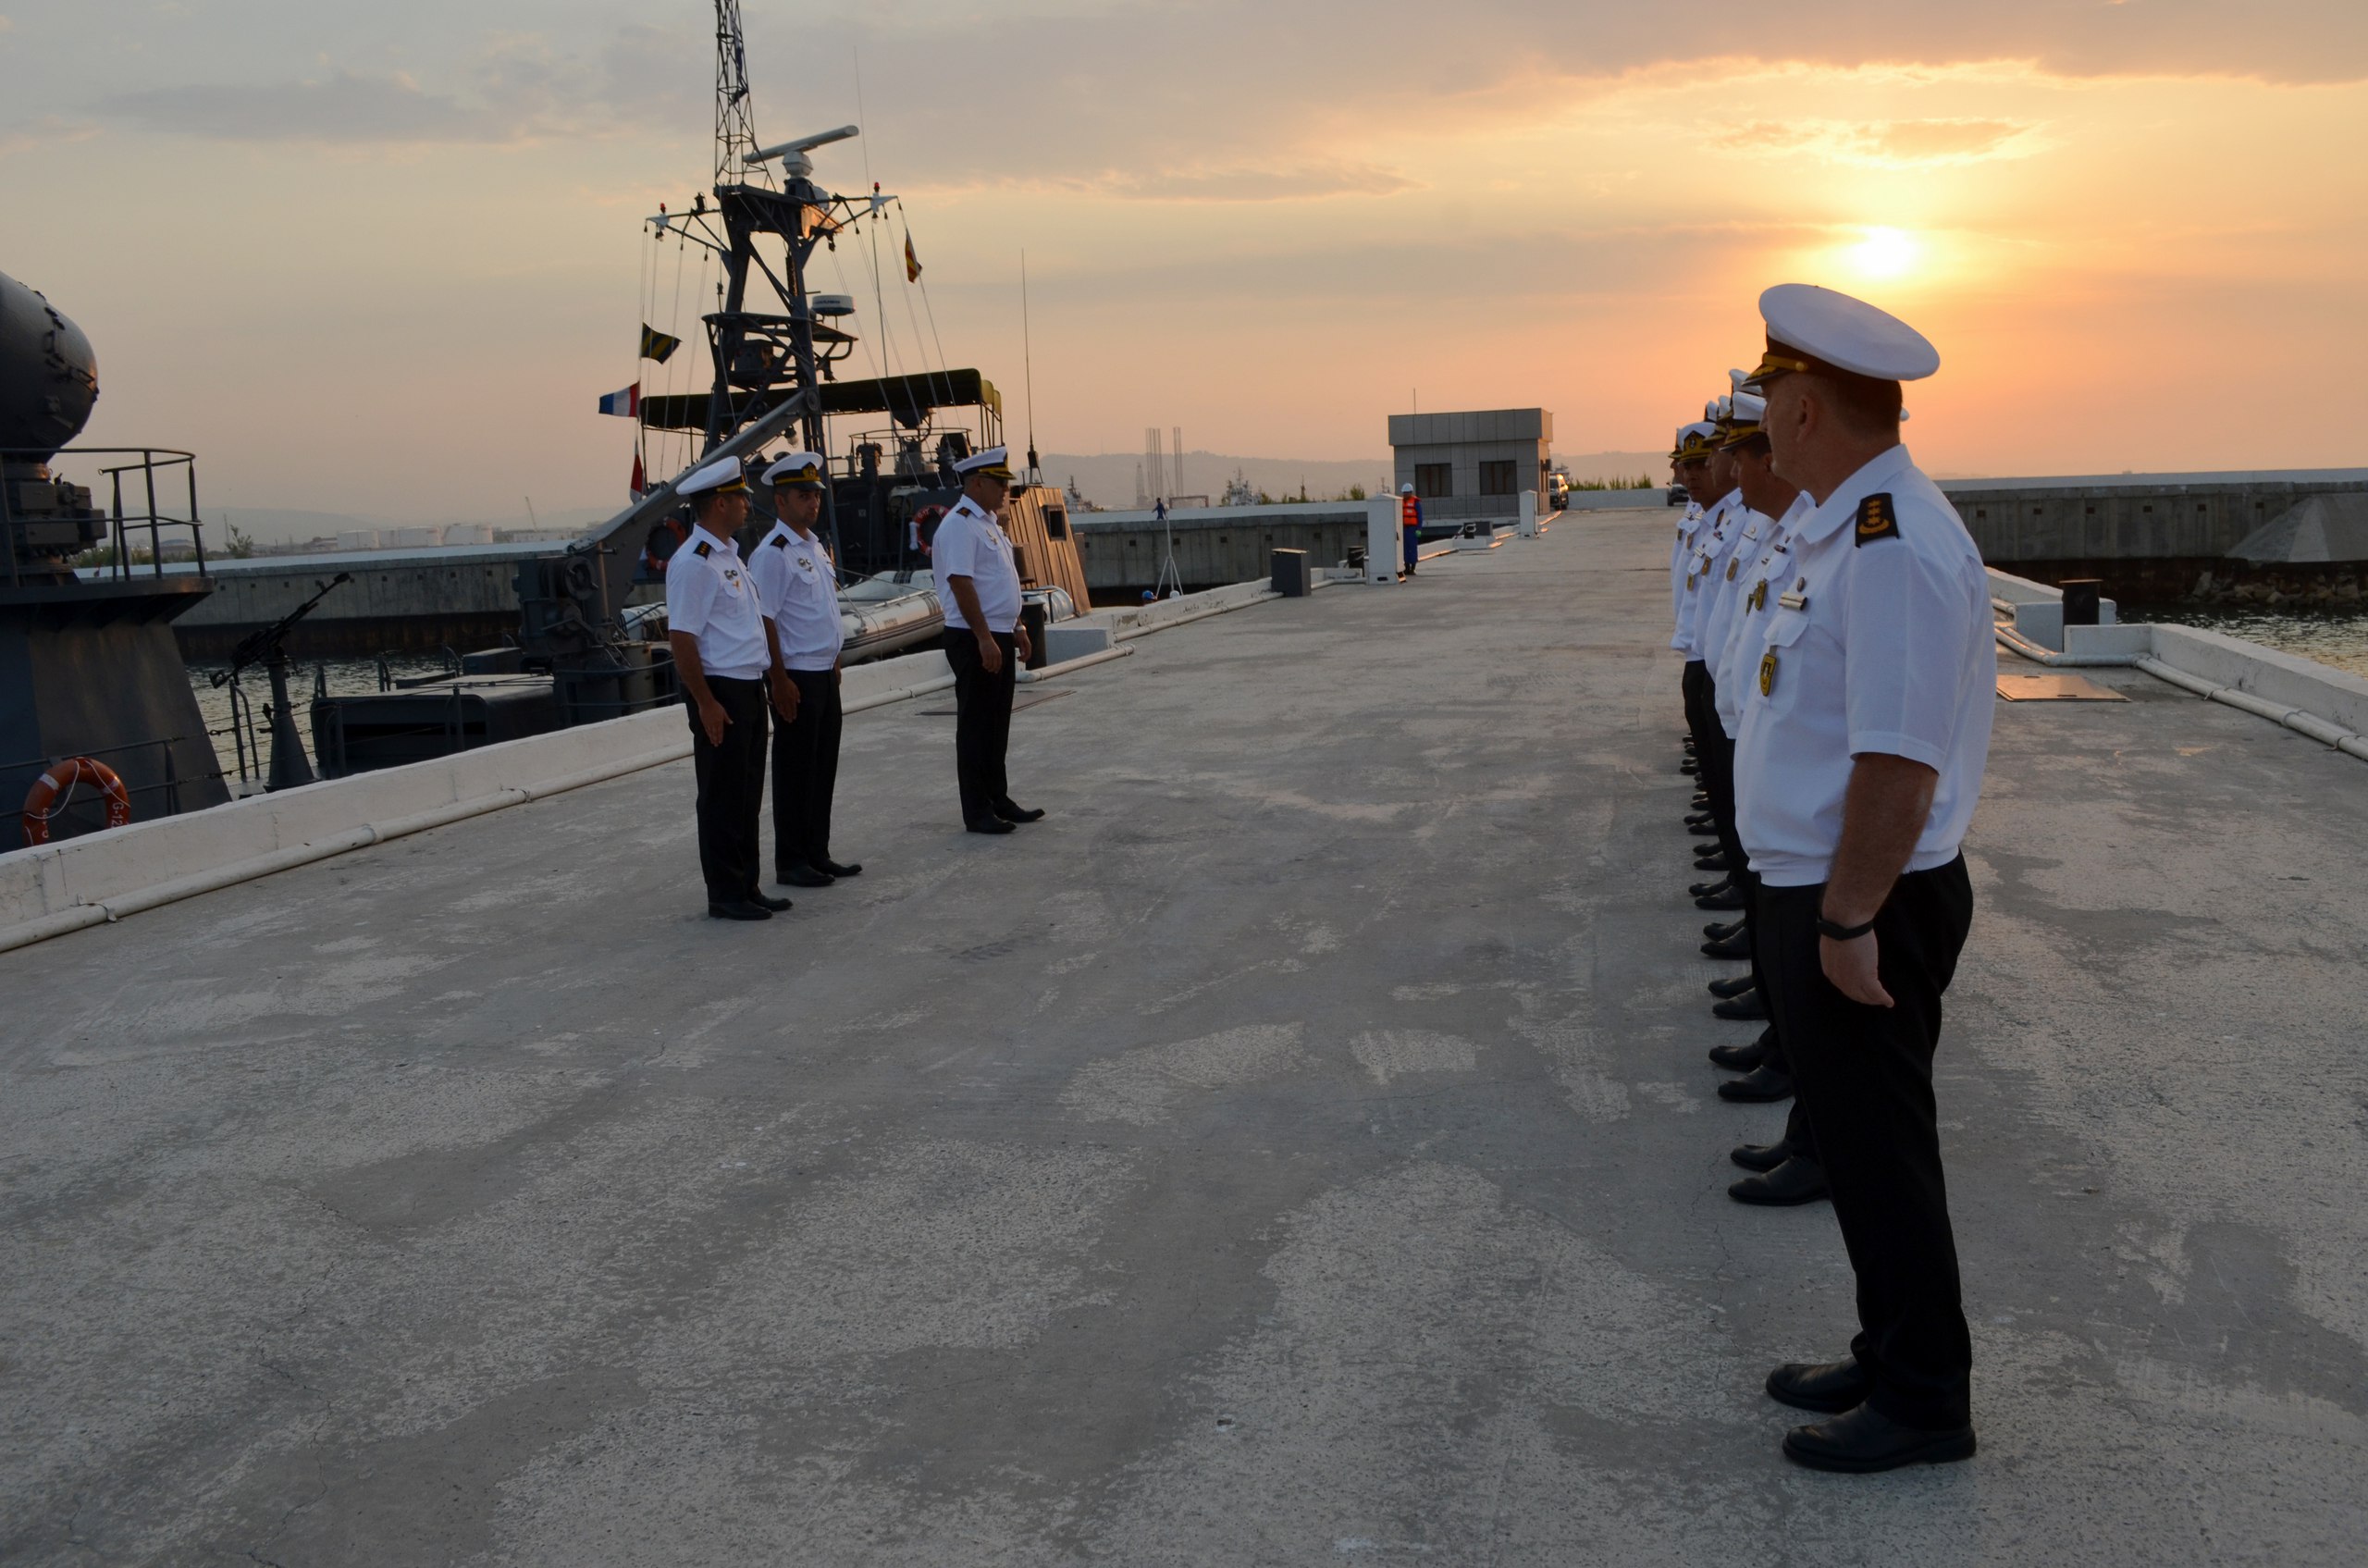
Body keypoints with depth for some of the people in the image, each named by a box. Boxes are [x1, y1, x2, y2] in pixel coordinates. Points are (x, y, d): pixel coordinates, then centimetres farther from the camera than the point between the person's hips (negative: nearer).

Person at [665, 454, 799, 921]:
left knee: (748, 795, 14)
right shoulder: (693, 563, -16)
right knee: (722, 798, -1)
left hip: (750, 689, 10)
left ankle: (746, 887, 22)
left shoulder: (729, 555, 15)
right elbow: (681, 638, -20)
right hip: (719, 692, -10)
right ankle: (725, 895, 7)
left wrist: (776, 678, 22)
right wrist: (705, 704, -21)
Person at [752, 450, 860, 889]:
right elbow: (764, 621, -17)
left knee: (824, 766, 13)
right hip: (796, 676, -9)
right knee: (795, 770, -1)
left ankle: (817, 854, 22)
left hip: (825, 674, 9)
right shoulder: (773, 553, -14)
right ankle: (790, 862, 8)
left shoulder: (816, 546, 14)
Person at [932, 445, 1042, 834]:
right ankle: (977, 812, 2)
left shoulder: (990, 522, 16)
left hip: (998, 637, 10)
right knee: (976, 726, -3)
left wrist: (1017, 628, 21)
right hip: (974, 640, -10)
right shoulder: (959, 525, -14)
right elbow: (961, 583, -21)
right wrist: (984, 638, -24)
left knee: (997, 724, 15)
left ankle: (998, 800, 24)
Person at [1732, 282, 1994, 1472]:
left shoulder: (1891, 546, -24)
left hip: (1862, 906, -10)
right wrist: (1829, 913, 17)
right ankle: (1889, 1359, 37)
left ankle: (1923, 1402, 22)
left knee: (1878, 1150, 4)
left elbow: (1898, 763, -28)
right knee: (1855, 1137, 21)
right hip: (1826, 892, 10)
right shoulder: (1845, 529, 10)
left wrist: (1848, 921, -24)